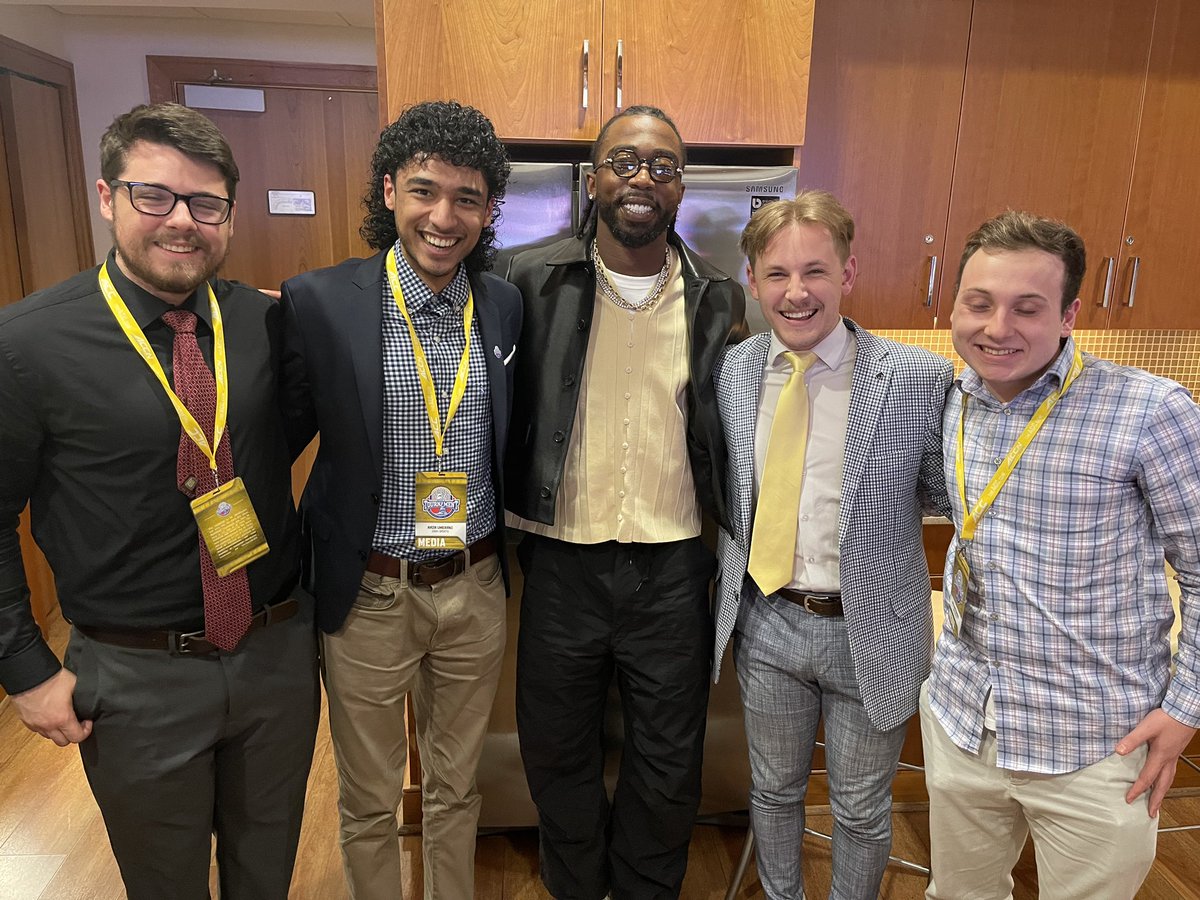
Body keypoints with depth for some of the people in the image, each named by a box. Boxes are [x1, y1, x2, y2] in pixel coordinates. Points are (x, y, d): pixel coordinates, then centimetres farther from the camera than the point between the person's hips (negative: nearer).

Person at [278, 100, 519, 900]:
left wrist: (508, 557, 3)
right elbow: (281, 439, -3)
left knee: (456, 788, 23)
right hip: (368, 594, -2)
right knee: (369, 803, 19)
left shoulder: (506, 306, -2)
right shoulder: (319, 302, -13)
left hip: (476, 588, 3)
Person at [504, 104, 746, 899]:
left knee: (669, 766, 17)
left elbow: (732, 429, 9)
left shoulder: (720, 298, 0)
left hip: (674, 568, 1)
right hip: (562, 562, 0)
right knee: (559, 754, 18)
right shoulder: (534, 280, -4)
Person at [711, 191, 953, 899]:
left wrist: (870, 498, -17)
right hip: (765, 622, 3)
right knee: (774, 790, 24)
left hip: (871, 631, -2)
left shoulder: (921, 378, -15)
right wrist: (727, 592, -1)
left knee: (862, 810, 19)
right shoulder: (732, 372, -4)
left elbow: (943, 495, -2)